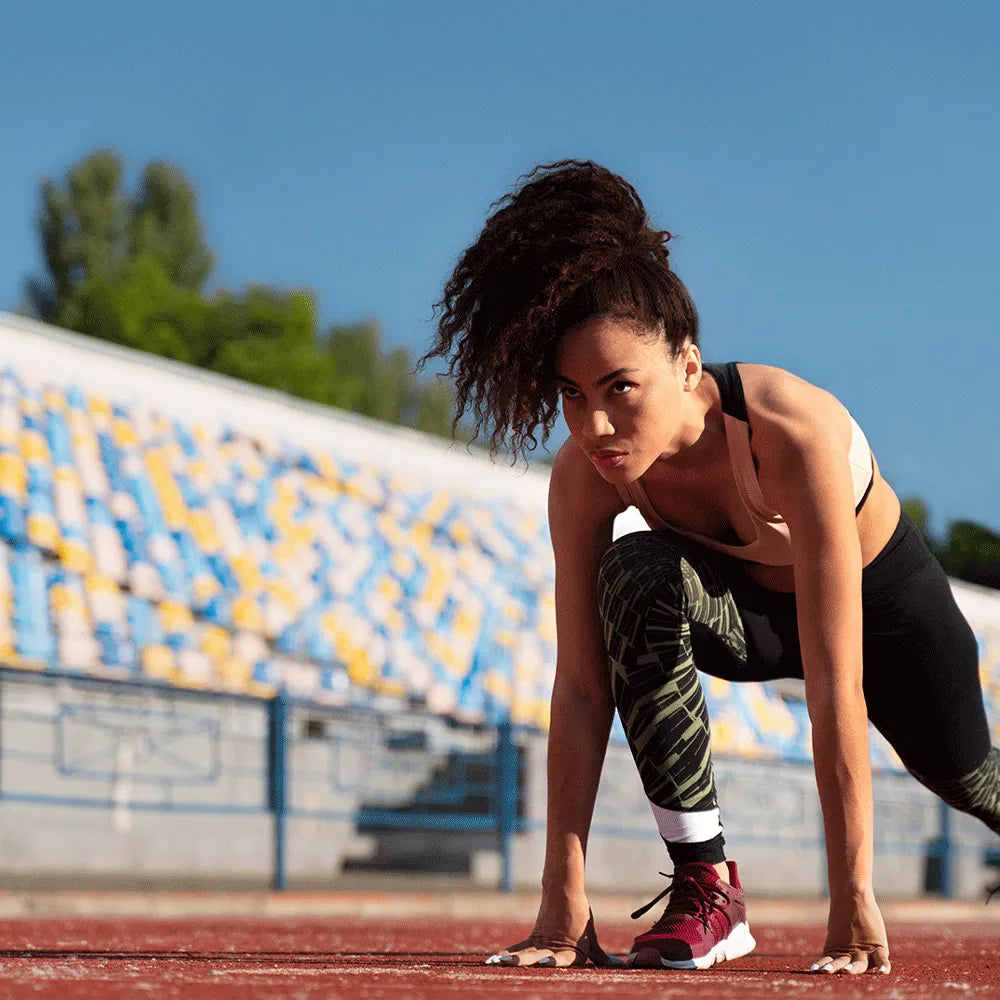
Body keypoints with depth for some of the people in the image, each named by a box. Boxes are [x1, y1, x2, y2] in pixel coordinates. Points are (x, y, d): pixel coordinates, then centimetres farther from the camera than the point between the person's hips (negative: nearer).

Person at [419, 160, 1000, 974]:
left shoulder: (792, 435, -43)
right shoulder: (584, 477, -31)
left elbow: (834, 689, -44)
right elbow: (581, 689, -28)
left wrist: (854, 902, -44)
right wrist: (564, 906, -31)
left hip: (884, 599, -2)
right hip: (752, 607, 2)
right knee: (636, 575, -32)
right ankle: (707, 888, -23)